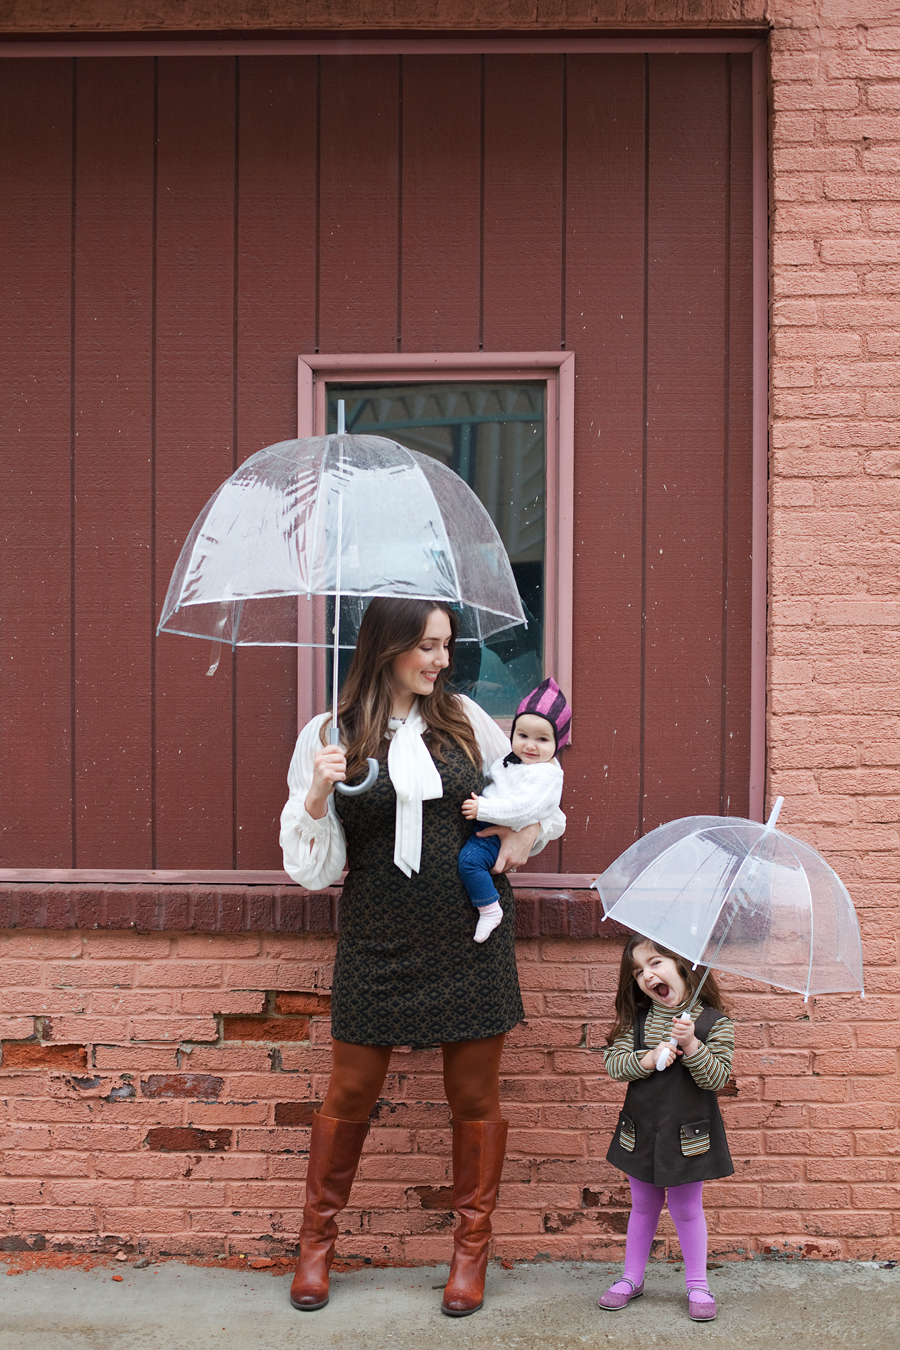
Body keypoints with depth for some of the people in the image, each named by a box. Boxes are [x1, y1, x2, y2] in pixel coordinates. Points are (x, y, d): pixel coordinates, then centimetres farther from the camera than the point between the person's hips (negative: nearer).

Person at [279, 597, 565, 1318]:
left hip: (472, 934, 2)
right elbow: (314, 867, -3)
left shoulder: (466, 718, 3)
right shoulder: (328, 736, -3)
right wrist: (318, 794, -18)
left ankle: (472, 1250, 28)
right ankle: (317, 1242, 31)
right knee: (351, 1095, 8)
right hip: (378, 941, -1)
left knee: (475, 1097, 8)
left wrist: (528, 833, 1)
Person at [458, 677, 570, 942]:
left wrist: (483, 808, -29)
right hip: (483, 821, 10)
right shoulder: (512, 759, 9)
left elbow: (523, 808, -30)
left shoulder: (545, 774, -19)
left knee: (470, 859, -27)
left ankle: (490, 910, -15)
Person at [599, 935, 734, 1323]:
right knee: (643, 1206, 17)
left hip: (687, 1135, -3)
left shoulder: (714, 1022, -11)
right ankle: (632, 1278, 32)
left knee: (687, 1209, 8)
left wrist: (691, 1045, -29)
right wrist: (648, 1060, -24)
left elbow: (717, 1077, -16)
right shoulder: (635, 1019, -2)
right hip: (642, 1130, 3)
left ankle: (697, 1285, 24)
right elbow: (613, 1063, -8)